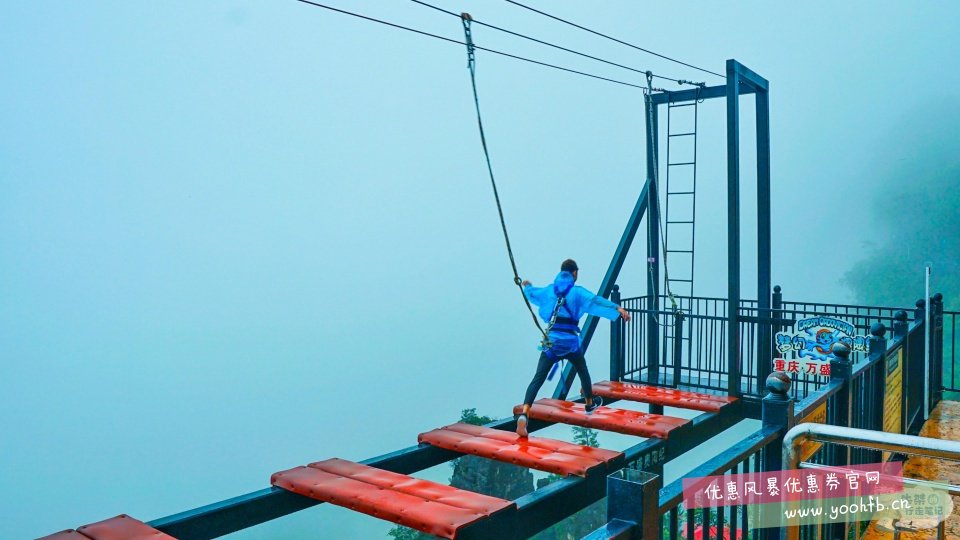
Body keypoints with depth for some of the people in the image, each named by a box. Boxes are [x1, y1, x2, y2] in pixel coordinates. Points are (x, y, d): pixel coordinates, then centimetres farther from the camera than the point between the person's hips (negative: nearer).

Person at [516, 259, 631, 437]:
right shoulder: (577, 292, -2)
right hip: (570, 341, -2)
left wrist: (527, 286, 55)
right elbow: (596, 300, -19)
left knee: (538, 378, -7)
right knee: (582, 371, 26)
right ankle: (589, 403, 47)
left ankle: (524, 413, -26)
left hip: (551, 340, 2)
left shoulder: (549, 290, 12)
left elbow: (531, 292, 32)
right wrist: (618, 308, -28)